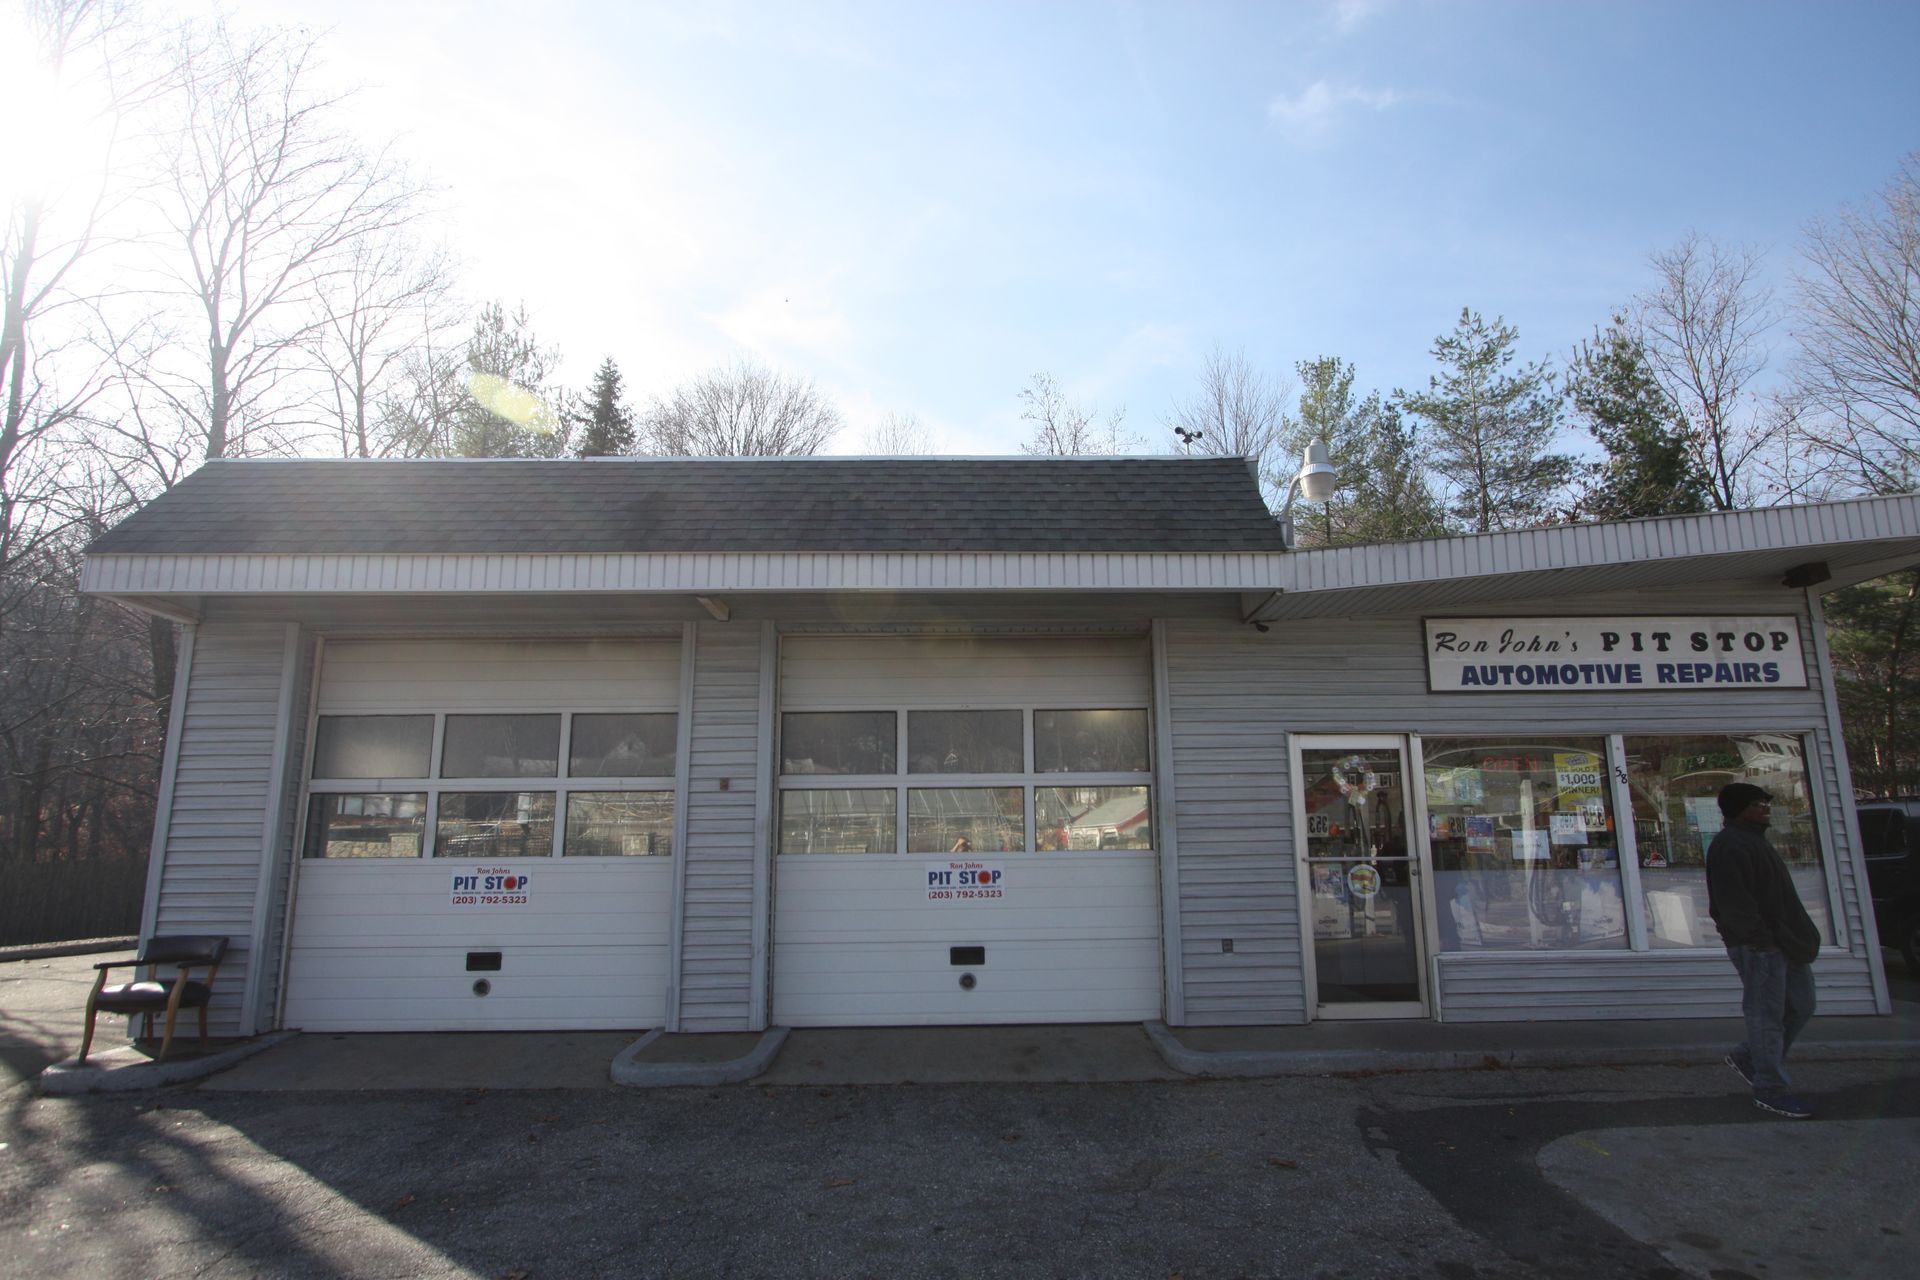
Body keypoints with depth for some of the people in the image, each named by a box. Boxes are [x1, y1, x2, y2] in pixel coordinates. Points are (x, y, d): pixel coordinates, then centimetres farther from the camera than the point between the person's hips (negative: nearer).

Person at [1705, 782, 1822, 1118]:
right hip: (1758, 945, -11)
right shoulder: (1730, 846, -16)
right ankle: (1771, 1089, 7)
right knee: (1767, 1015, -3)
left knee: (1801, 1006, 16)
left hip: (1782, 942, 11)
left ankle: (1748, 1058, 27)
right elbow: (1733, 902, -23)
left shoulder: (1752, 840, 18)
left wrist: (1798, 937, 19)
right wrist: (1761, 937, -23)